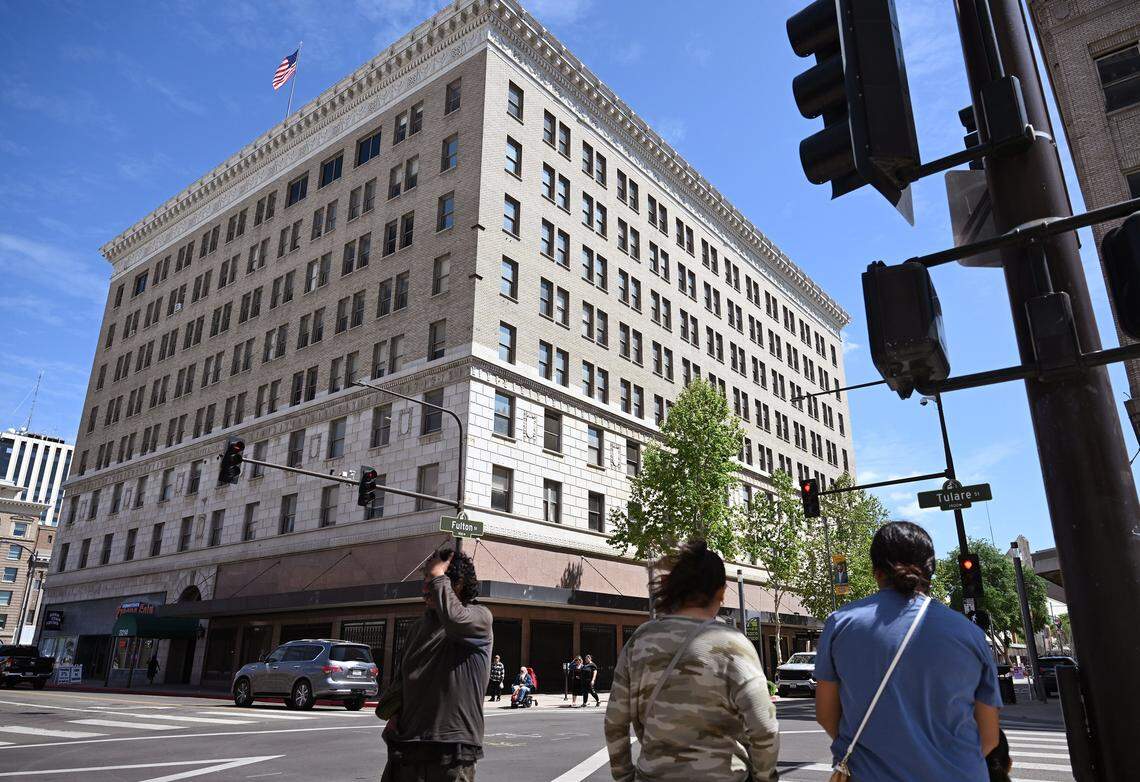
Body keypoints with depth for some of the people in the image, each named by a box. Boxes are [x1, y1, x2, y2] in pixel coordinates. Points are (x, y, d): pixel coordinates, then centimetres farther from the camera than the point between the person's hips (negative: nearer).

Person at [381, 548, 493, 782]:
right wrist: (394, 712, 7)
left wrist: (437, 577, -16)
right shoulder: (420, 626, 16)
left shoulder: (479, 616, -5)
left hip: (452, 748, -6)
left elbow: (455, 620, -29)